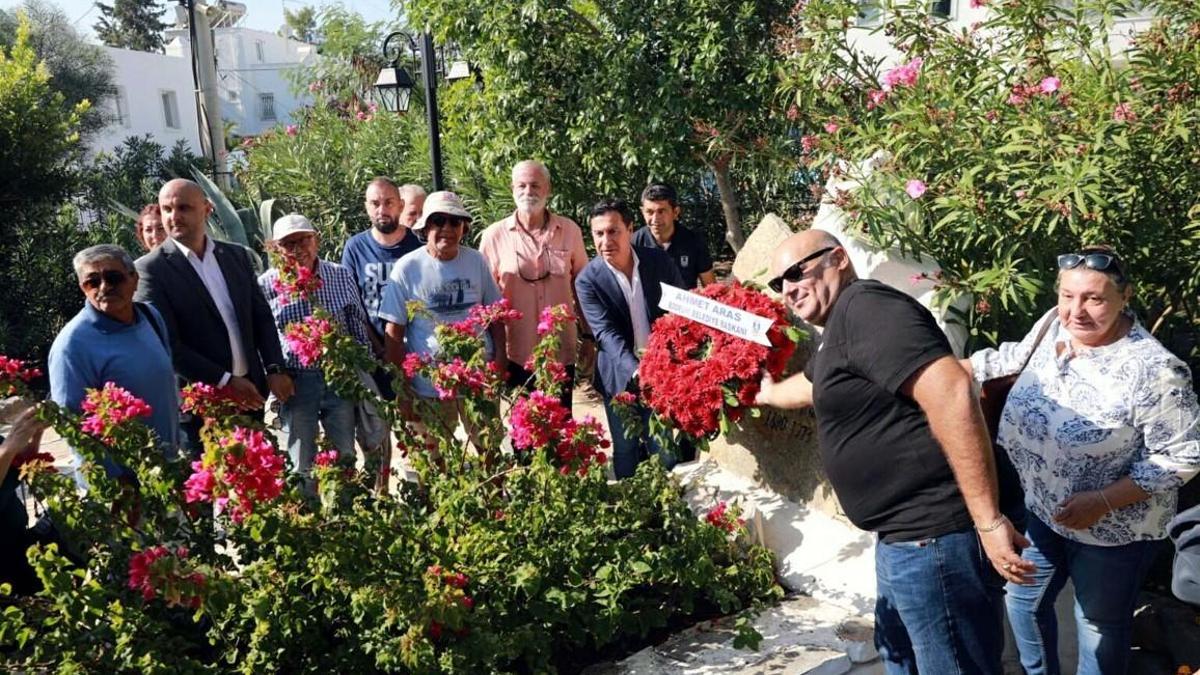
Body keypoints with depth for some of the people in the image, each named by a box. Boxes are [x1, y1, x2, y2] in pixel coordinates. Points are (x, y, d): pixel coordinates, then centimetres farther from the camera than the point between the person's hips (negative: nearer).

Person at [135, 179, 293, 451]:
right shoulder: (151, 269, -9)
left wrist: (275, 369, -2)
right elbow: (166, 343, -14)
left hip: (250, 390, 5)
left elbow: (262, 316, 11)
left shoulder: (236, 255, 7)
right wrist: (225, 382, -15)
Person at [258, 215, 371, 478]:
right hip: (294, 383, -1)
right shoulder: (266, 285, -7)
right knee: (301, 466, 11)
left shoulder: (341, 276, -2)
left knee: (345, 459, 15)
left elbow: (359, 328, 6)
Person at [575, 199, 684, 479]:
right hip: (620, 378, -1)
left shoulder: (659, 261, -5)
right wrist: (634, 371, -36)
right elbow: (607, 333, -21)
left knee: (665, 451, 8)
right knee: (626, 453, 12)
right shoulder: (588, 280, -12)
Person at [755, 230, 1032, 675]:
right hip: (903, 537, 11)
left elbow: (950, 392, -28)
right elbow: (813, 386, 40)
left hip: (932, 538, -11)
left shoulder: (863, 306, -16)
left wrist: (988, 520, -28)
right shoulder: (839, 329, 16)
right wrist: (766, 394, 59)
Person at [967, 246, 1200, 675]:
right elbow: (1020, 355, 13)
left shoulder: (1151, 369, -28)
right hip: (1041, 507, 7)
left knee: (1100, 625, 16)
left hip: (1110, 529, -6)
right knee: (1024, 601, 23)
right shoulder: (1055, 324, -9)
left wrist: (1104, 501, -27)